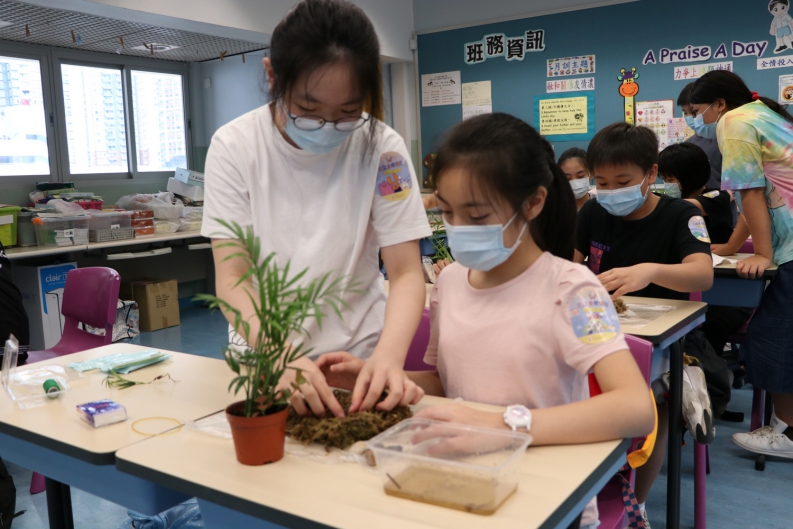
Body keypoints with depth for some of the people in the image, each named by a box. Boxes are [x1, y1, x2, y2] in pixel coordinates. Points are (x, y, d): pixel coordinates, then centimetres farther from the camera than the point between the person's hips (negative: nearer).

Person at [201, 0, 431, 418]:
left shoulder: (383, 149, -10)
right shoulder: (234, 147, -9)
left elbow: (406, 274, -10)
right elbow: (231, 279, -13)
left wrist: (389, 355, -29)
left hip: (357, 358, -1)